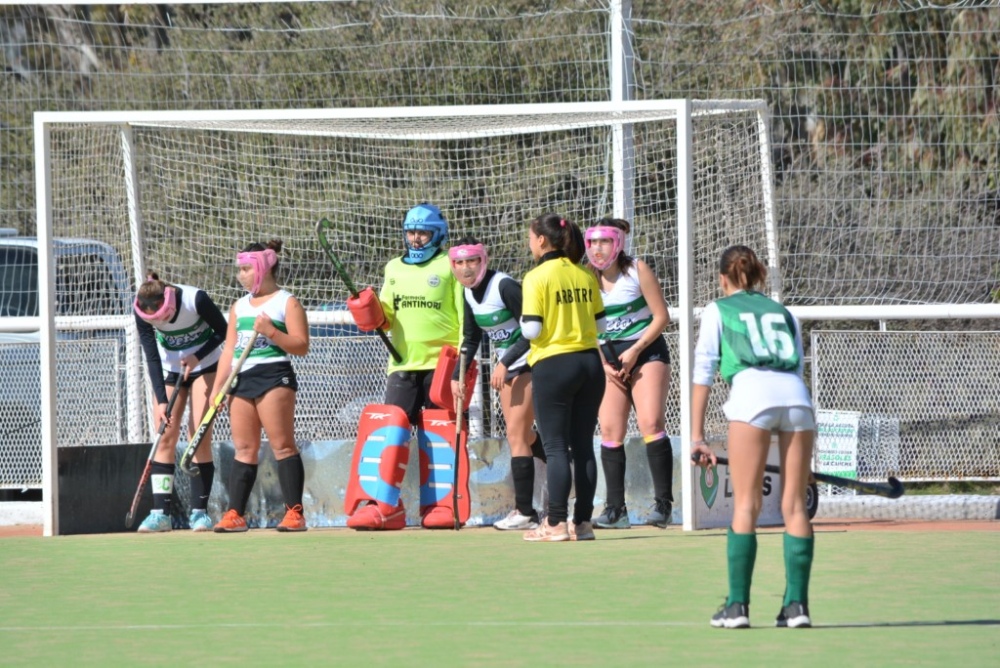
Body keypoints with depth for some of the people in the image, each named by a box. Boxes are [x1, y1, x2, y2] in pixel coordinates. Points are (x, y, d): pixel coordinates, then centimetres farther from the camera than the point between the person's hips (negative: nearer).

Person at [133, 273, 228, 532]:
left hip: (205, 364, -2)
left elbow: (223, 332, -12)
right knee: (165, 437, -7)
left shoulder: (196, 300, -28)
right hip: (169, 369, 2)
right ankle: (160, 512, -9)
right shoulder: (142, 313, -22)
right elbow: (152, 358, -18)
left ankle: (199, 511, -6)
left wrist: (197, 357, -25)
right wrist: (161, 400, -25)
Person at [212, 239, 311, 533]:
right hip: (242, 379, 6)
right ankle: (235, 514, 3)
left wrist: (271, 332, -19)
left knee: (282, 445, -10)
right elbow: (229, 350, 20)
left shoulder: (286, 303, 1)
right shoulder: (239, 307, 20)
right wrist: (217, 388, 12)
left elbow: (301, 345, -7)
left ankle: (295, 512, -11)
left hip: (274, 376, -6)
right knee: (244, 449, 4)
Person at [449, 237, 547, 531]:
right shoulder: (469, 294, 4)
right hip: (507, 367, 9)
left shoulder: (504, 286, -21)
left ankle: (525, 512, -8)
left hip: (529, 363, -9)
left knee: (516, 433, -11)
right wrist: (457, 376, 8)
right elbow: (471, 338, 16)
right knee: (523, 435, 14)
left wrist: (504, 364, -26)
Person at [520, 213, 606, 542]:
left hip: (553, 366, -5)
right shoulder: (585, 276, 6)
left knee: (556, 448, -3)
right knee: (583, 446, 8)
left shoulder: (537, 277, -10)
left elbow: (532, 330, -14)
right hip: (589, 363, 5)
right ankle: (583, 521, 8)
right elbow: (600, 323, 10)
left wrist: (523, 320, 7)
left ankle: (556, 523, -4)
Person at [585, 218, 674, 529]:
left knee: (651, 422, -17)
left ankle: (663, 503, -15)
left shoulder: (638, 270, -7)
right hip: (609, 358, 4)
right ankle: (615, 509, -1)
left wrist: (635, 351, -15)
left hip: (646, 351, -4)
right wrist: (603, 364, -5)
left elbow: (661, 317, -7)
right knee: (610, 429, -5)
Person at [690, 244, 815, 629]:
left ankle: (737, 605, -4)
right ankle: (796, 605, 2)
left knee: (746, 505, -1)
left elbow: (703, 373, 12)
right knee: (794, 505, 5)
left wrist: (697, 435, 11)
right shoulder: (782, 313, 29)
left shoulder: (718, 311, 20)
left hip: (751, 394, -3)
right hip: (796, 396, 3)